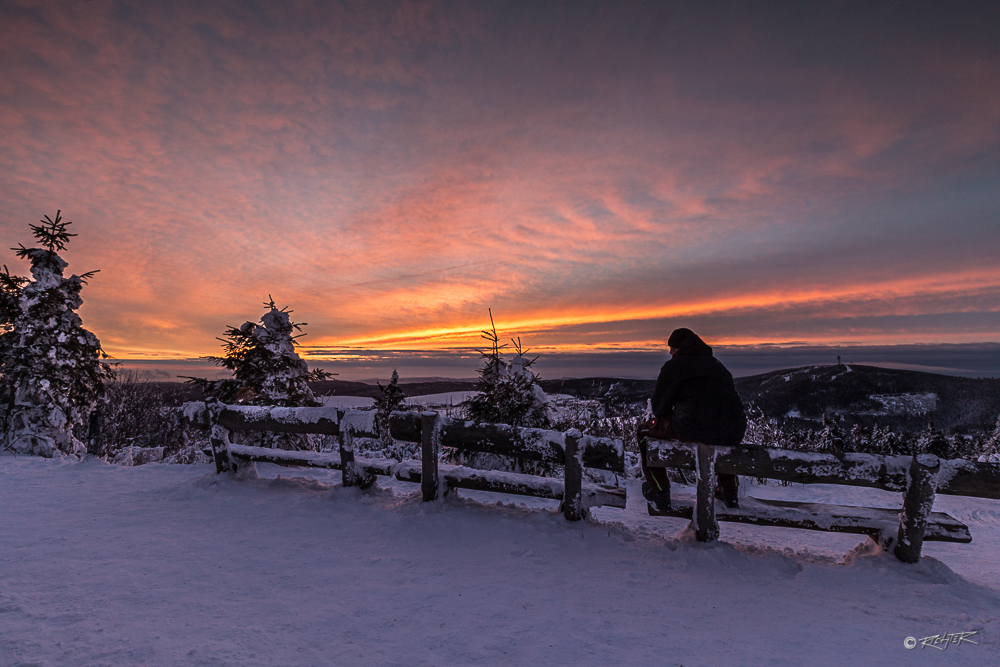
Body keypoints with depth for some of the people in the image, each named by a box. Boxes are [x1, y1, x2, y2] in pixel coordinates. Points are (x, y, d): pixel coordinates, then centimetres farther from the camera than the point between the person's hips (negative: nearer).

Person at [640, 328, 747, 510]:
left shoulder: (674, 365, 2)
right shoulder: (717, 364, 22)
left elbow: (659, 407, 2)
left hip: (694, 430, -6)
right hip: (734, 435, 6)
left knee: (645, 430, 18)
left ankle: (660, 493, 22)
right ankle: (729, 490, 43)